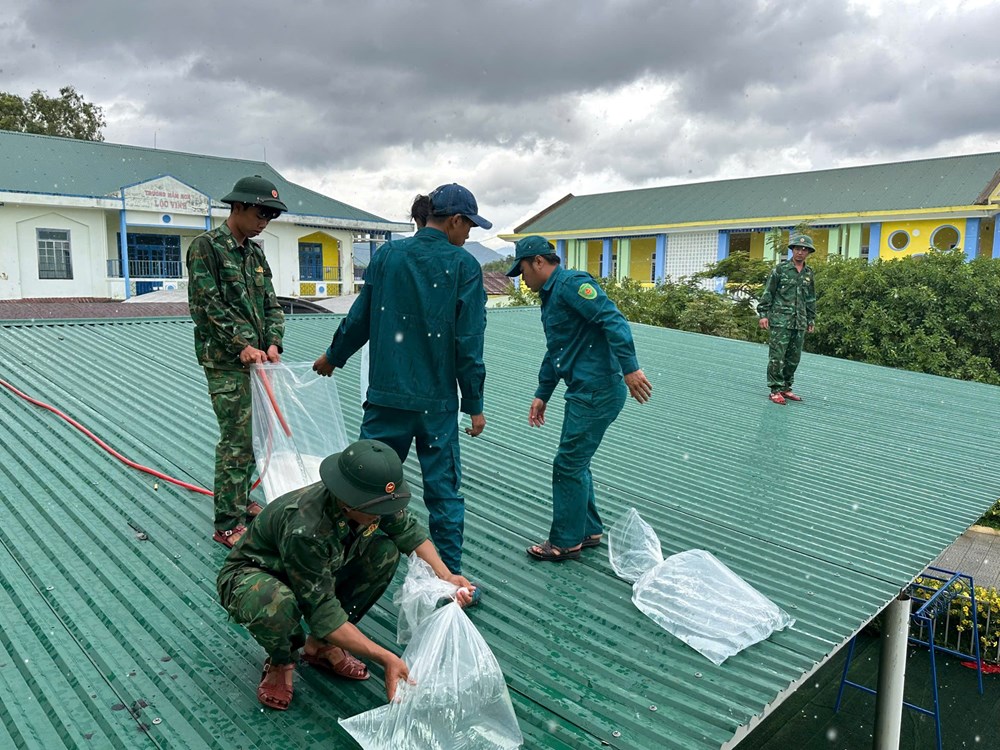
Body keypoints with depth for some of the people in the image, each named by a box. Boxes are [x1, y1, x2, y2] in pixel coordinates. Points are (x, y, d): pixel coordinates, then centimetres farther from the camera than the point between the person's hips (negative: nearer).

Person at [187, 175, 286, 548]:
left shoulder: (255, 252, 15)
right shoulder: (207, 246, -7)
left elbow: (270, 303, 12)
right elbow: (208, 304, -14)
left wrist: (272, 343, -4)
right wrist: (242, 345, -18)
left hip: (256, 358, 7)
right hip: (225, 362, -7)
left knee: (252, 433, 13)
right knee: (236, 439, -7)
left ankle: (241, 500, 30)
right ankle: (228, 525, 1)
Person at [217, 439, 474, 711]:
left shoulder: (372, 500, -20)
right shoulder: (304, 530, -40)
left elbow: (409, 531, -1)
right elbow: (323, 612, -34)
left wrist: (446, 576, -15)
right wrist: (386, 659, -34)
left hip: (319, 572, 6)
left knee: (386, 551, -13)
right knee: (279, 605, -41)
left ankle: (321, 646, 2)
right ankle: (280, 663, -3)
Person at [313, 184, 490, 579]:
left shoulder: (387, 254, 2)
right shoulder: (464, 265, -6)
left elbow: (359, 318, 8)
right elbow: (469, 342, -8)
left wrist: (333, 357, 25)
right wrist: (475, 404, -1)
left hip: (386, 395, 3)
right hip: (437, 402, -2)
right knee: (443, 490, 8)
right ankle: (449, 575, 17)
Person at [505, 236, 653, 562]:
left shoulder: (571, 284, -13)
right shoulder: (550, 297, 19)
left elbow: (613, 319, -24)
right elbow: (554, 352, 27)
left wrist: (629, 367, -30)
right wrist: (542, 394, 27)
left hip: (598, 391, -10)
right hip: (583, 391, 10)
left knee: (568, 465, -2)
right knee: (576, 463, 17)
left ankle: (565, 542, 12)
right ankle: (589, 531, 31)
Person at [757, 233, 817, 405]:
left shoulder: (808, 273, 13)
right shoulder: (781, 269, -2)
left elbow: (811, 299, 20)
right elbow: (768, 293, -3)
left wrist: (811, 320, 17)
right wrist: (763, 314, -8)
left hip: (799, 323, 5)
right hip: (780, 321, -5)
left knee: (794, 358, 8)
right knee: (777, 356, -6)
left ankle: (786, 388, 18)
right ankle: (775, 390, -1)